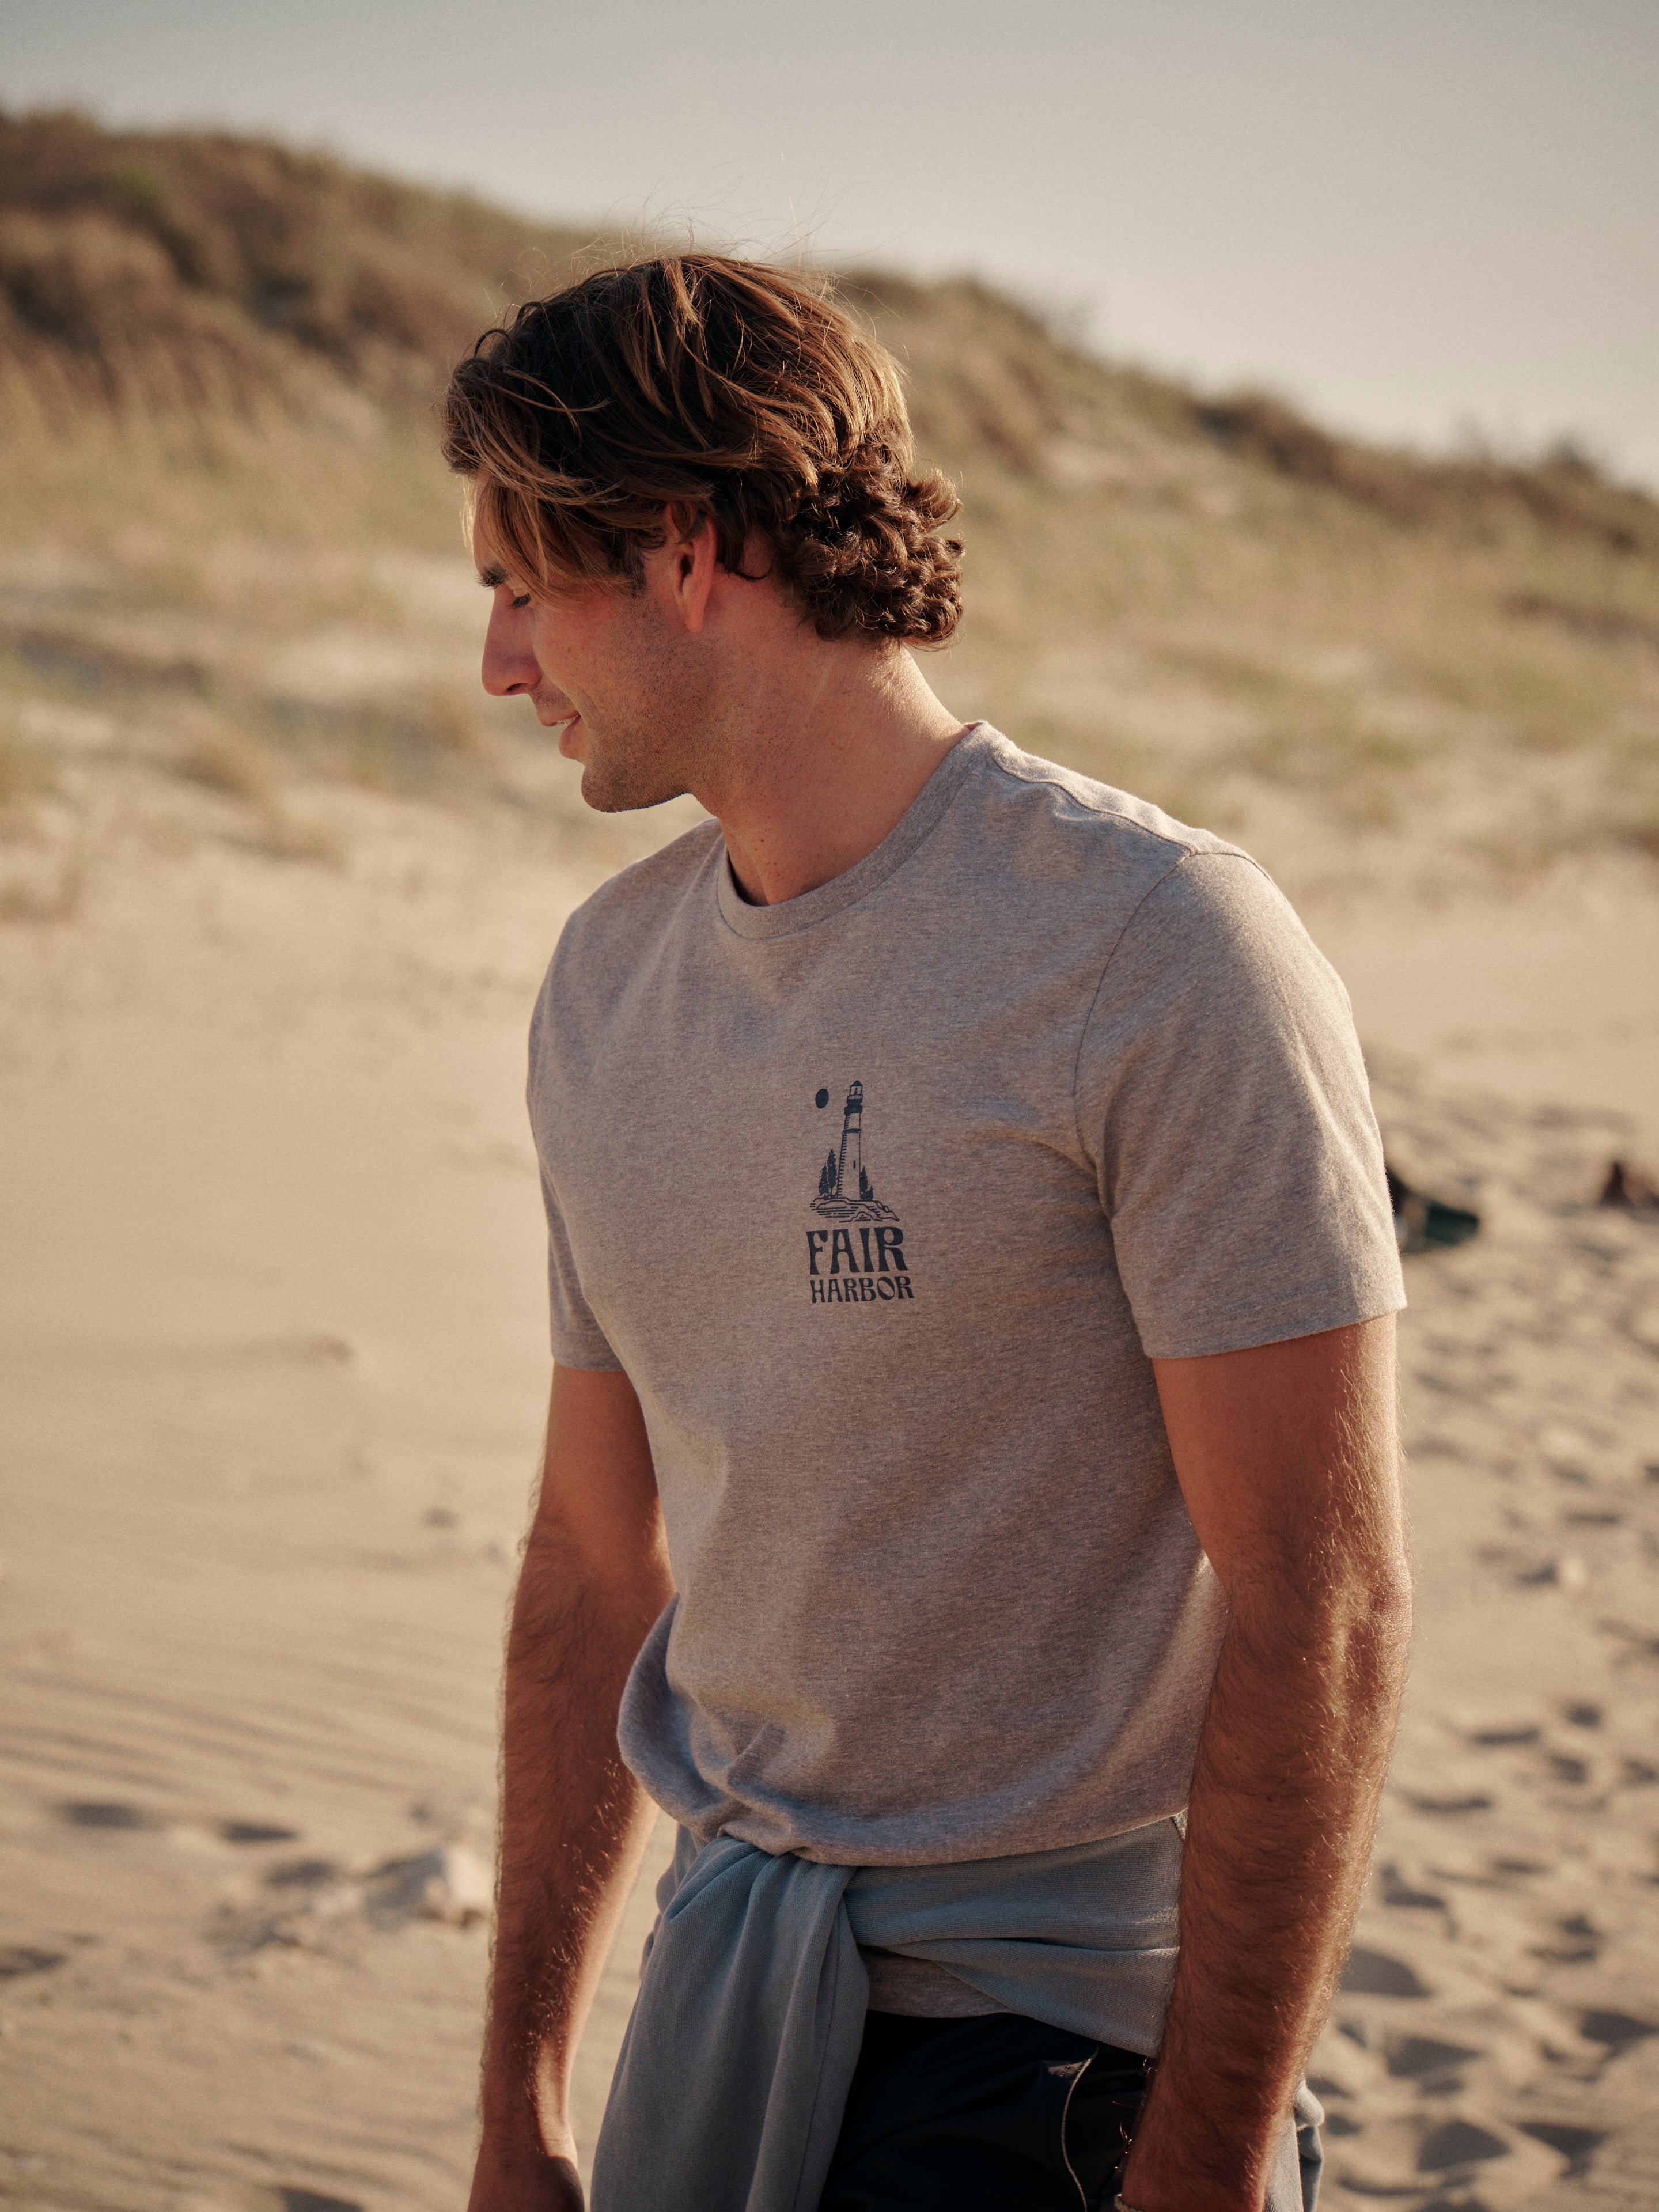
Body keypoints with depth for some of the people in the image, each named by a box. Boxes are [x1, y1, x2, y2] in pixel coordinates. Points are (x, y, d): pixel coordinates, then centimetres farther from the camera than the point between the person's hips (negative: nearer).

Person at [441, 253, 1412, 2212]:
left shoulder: (1161, 950, -15)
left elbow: (1321, 1620, -17)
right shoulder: (607, 983, 6)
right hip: (725, 1989, 6)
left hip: (1062, 2044, -6)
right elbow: (597, 1563, 11)